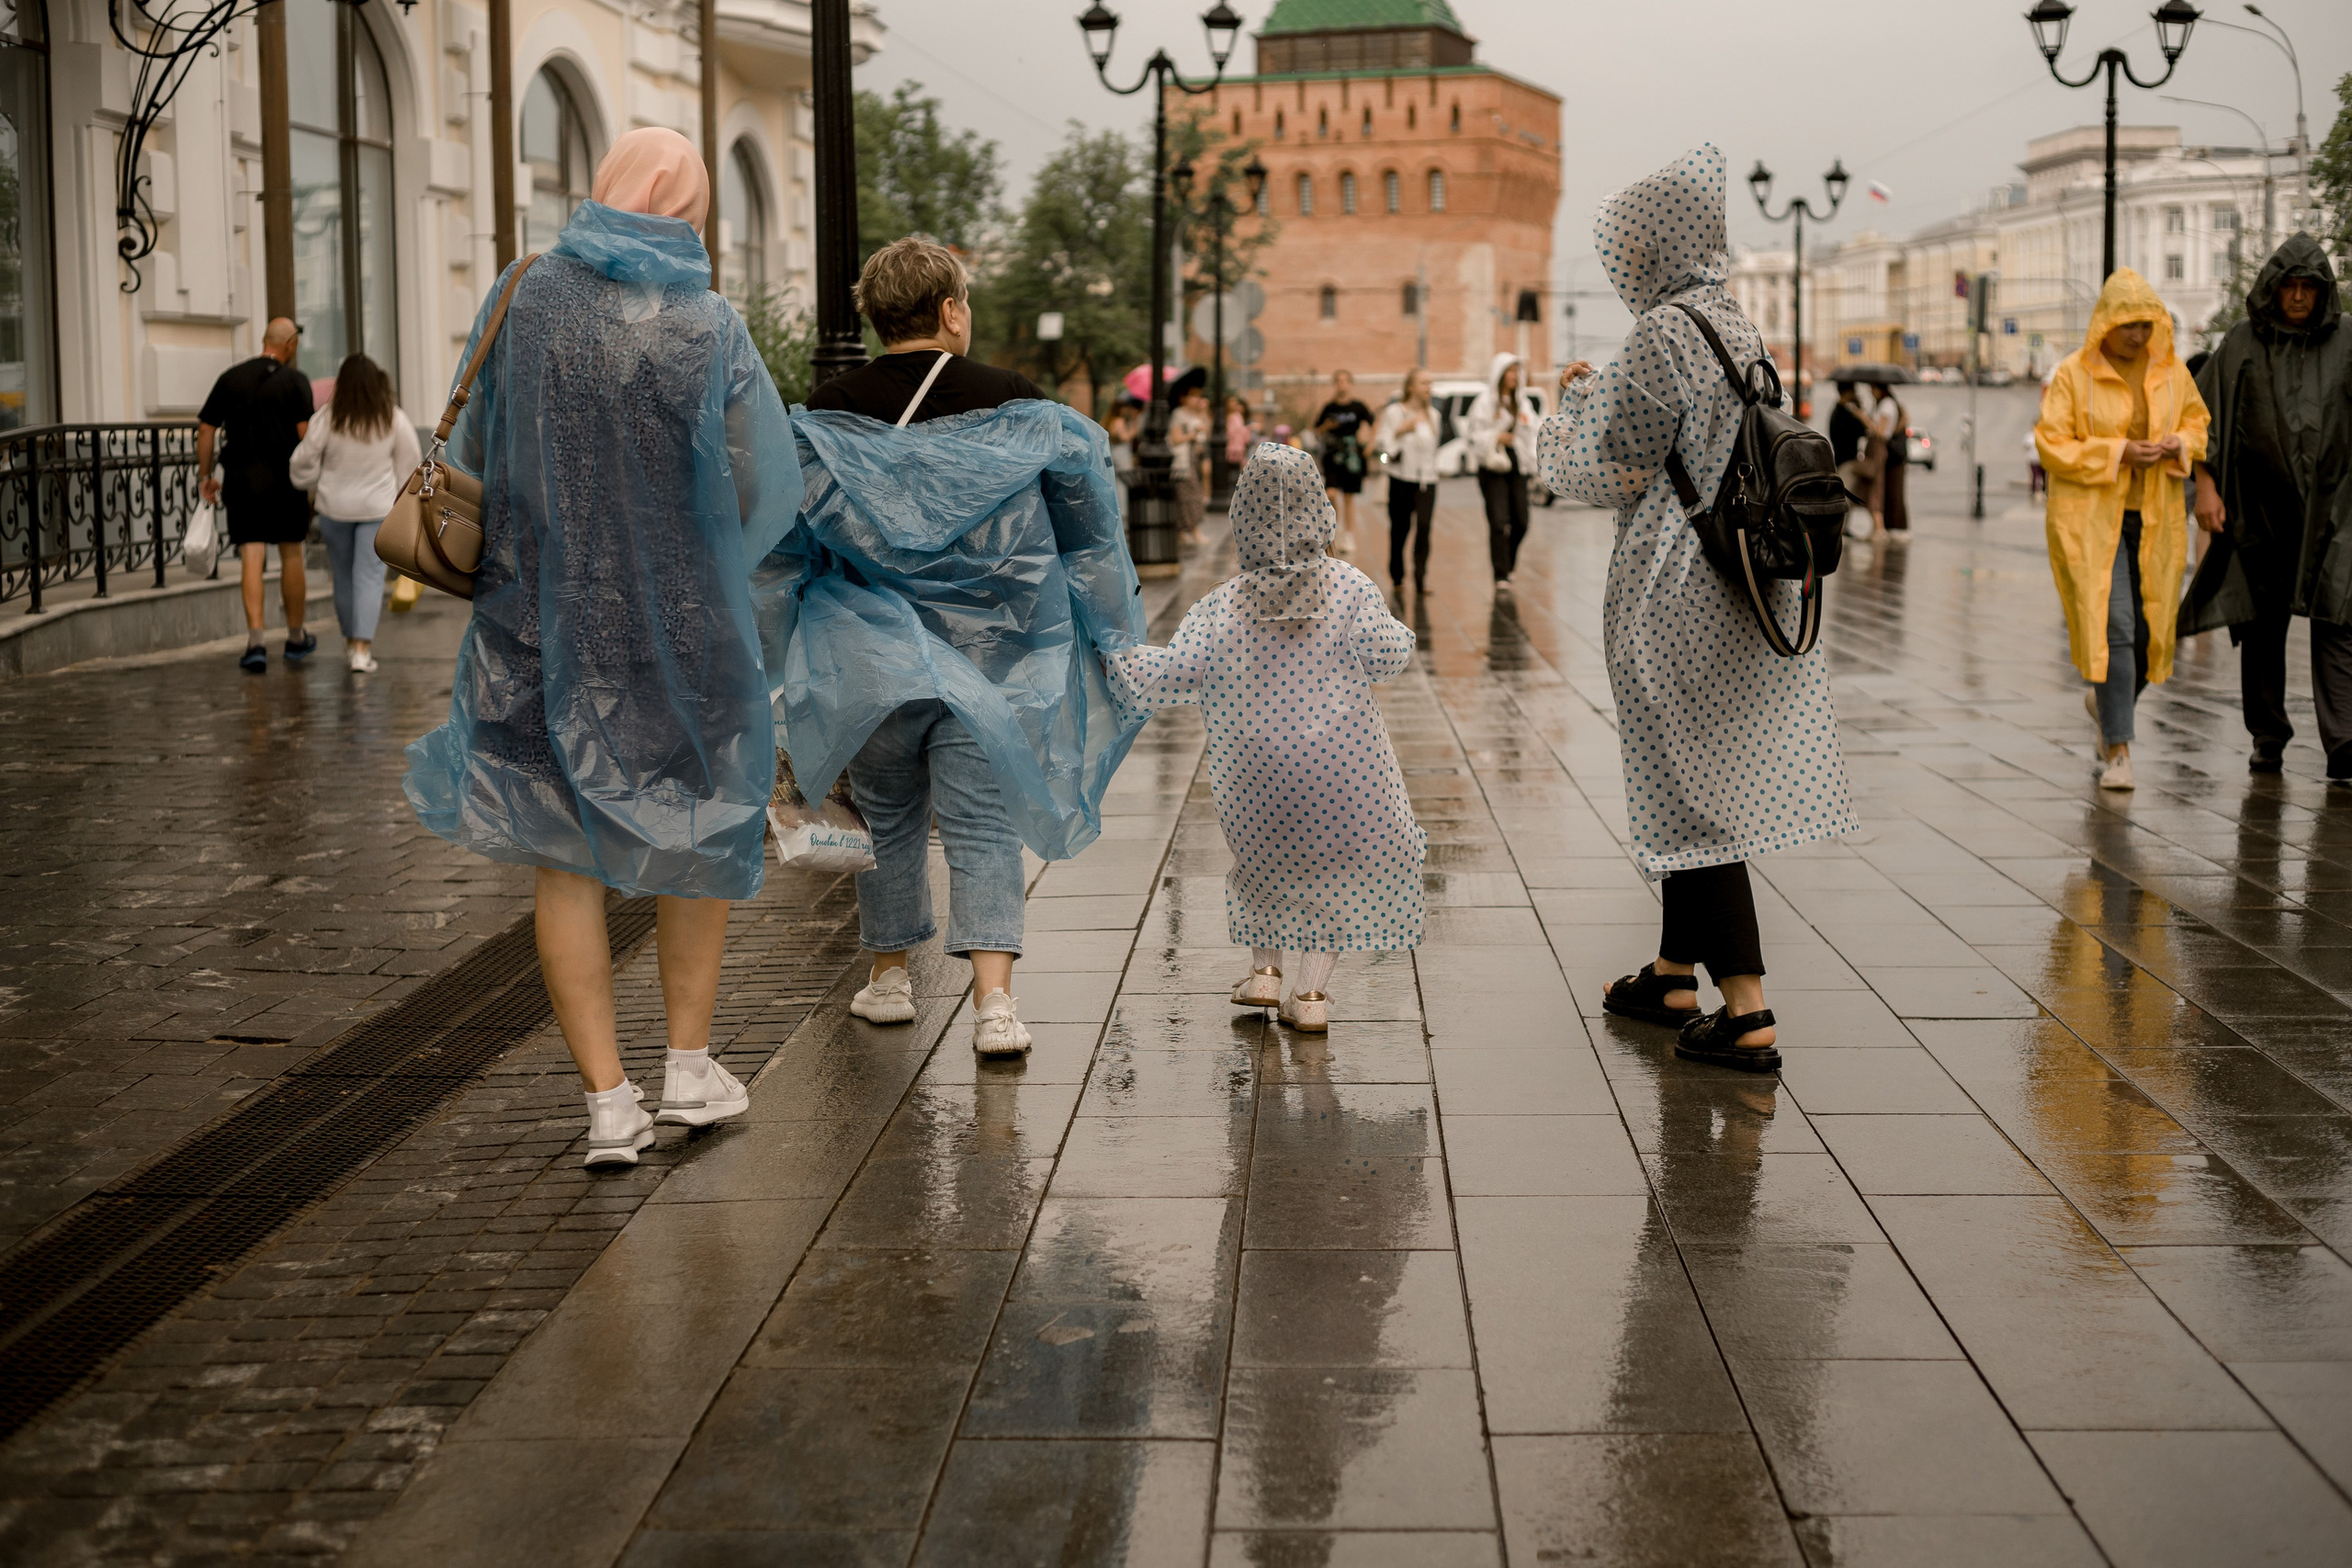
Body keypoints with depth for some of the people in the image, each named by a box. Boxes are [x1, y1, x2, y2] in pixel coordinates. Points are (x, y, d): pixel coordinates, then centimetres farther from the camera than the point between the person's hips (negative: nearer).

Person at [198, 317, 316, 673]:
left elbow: (205, 430, 6)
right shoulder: (295, 381, -4)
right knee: (291, 556, 12)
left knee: (252, 561, -2)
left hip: (241, 482, 2)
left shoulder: (230, 379, 6)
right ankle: (295, 638, 24)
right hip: (285, 482, -2)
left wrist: (205, 476, 14)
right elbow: (305, 433, -12)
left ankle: (255, 641, -15)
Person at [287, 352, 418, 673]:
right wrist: (401, 500, 18)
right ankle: (362, 648, -12)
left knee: (343, 575, 16)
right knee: (370, 576, -1)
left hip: (335, 506, 1)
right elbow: (408, 463, 2)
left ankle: (351, 640, 27)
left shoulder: (327, 419, -10)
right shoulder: (393, 419, -7)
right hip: (378, 507, -1)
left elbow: (305, 461, -4)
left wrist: (312, 484, 17)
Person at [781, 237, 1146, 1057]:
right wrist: (1114, 640, 16)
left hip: (873, 656, 1)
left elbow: (782, 550, 0)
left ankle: (888, 975, 31)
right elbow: (1091, 534, 5)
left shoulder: (824, 418, -4)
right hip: (990, 652, -1)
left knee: (889, 814, 18)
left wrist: (787, 660, 11)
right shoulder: (1020, 411, -3)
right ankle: (994, 998, -12)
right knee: (984, 822, 1)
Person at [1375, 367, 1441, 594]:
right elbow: (1381, 442, -8)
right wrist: (1401, 430, -20)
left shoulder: (1432, 415, 13)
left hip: (1427, 480, 2)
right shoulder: (1393, 412, -1)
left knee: (1424, 528, -13)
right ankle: (1397, 577, 20)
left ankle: (1421, 581, -15)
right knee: (1400, 529, 2)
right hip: (1401, 479, -2)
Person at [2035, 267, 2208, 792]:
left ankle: (2104, 700, 38)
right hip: (2091, 518, -5)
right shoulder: (2072, 374, -7)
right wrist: (2117, 453, -18)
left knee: (2150, 630, 6)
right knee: (2114, 627, -13)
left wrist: (2181, 443, -5)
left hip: (2155, 518, 5)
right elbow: (2051, 445, -8)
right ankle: (2118, 749, -8)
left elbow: (2196, 419, 19)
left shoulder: (2171, 370, 6)